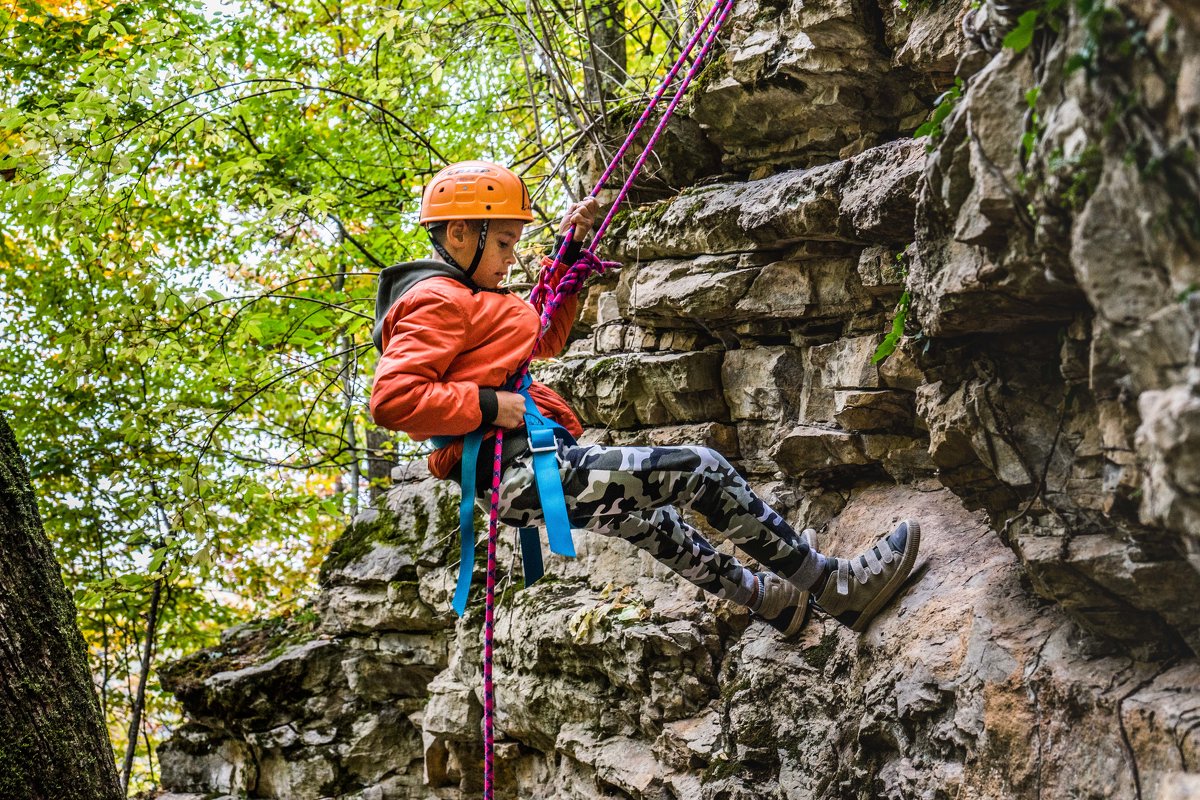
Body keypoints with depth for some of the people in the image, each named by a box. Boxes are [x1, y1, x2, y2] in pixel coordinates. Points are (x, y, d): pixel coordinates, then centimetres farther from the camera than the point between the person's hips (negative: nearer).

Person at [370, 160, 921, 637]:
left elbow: (545, 339, 34)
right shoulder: (435, 300, -10)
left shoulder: (458, 298, 22)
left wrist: (569, 256, 27)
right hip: (525, 470, -12)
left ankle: (759, 592, 55)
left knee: (645, 519, 34)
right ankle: (836, 589, -1)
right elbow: (392, 398, -23)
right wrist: (488, 404, -22)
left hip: (525, 478, 12)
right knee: (701, 472, -10)